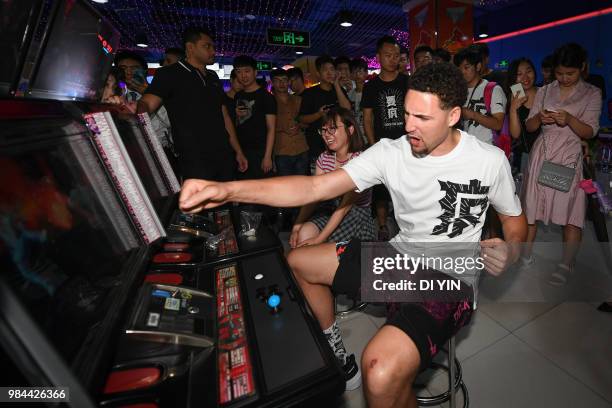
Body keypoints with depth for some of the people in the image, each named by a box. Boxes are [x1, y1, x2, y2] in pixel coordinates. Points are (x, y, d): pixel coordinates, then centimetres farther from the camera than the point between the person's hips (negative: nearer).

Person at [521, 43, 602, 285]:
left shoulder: (592, 94, 5)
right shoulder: (544, 91, 10)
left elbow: (590, 132, -3)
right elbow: (529, 127, 8)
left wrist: (569, 119, -22)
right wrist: (540, 117, -14)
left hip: (570, 158, -1)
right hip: (542, 155, 2)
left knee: (572, 212, -3)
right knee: (531, 206, 3)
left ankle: (566, 264, 8)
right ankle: (526, 255, 16)